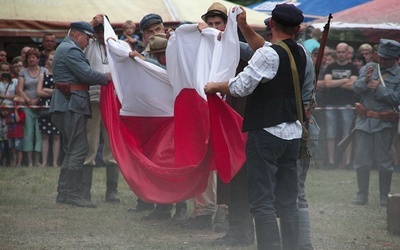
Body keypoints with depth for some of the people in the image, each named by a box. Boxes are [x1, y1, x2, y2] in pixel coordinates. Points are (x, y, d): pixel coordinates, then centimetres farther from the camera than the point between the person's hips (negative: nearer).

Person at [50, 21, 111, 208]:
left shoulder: (64, 48, 22)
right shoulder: (71, 50, -12)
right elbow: (86, 74, -20)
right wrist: (106, 78, -5)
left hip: (65, 105, 11)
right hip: (72, 103, -11)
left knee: (72, 150, 14)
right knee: (78, 149, -10)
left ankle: (64, 193, 15)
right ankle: (73, 194, -11)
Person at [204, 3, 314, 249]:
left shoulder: (268, 55, -14)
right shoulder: (302, 54, 10)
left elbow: (240, 87, -13)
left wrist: (214, 86, 4)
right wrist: (244, 26, 27)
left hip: (266, 133, -8)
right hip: (293, 134, 8)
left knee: (262, 202, -8)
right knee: (288, 202, 12)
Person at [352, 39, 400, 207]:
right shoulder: (369, 68, 10)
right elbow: (356, 88, 0)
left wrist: (378, 88, -15)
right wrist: (365, 80, -21)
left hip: (384, 123, -3)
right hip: (364, 121, 3)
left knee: (384, 161, 1)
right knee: (362, 160, 4)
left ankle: (384, 197, 11)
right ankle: (362, 195, 13)